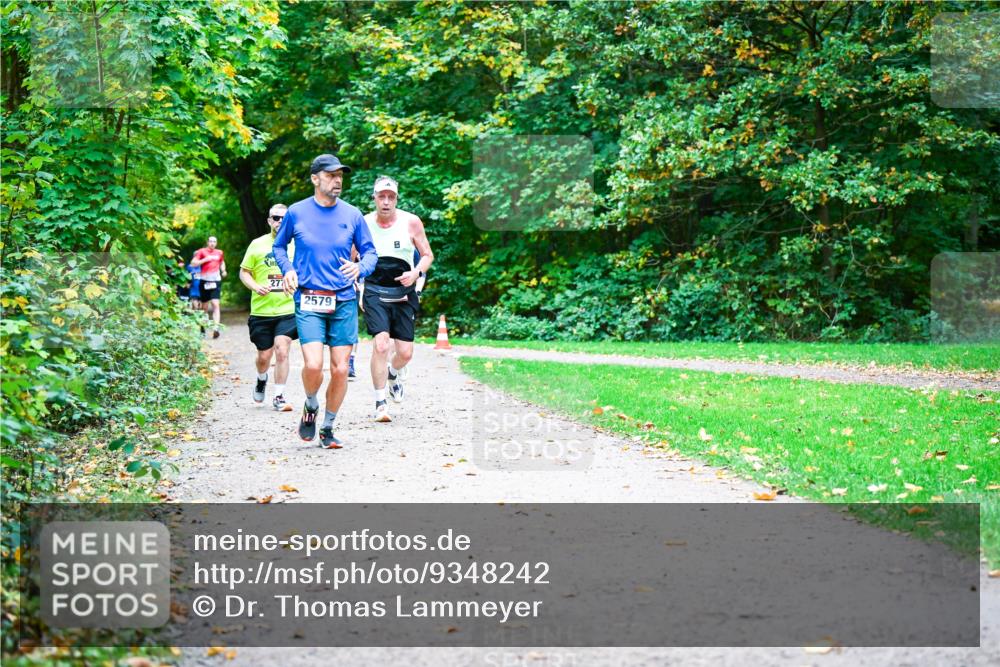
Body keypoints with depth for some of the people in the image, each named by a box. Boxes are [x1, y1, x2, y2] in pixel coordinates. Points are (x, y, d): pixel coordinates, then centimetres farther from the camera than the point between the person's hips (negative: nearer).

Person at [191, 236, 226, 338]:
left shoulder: (219, 253, 13)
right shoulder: (202, 251, 3)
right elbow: (193, 263, -4)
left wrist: (223, 270, 12)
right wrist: (205, 259, -13)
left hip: (216, 280, 1)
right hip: (205, 281, -1)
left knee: (215, 304, -14)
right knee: (205, 306, 8)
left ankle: (216, 328, -24)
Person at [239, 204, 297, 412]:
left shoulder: (296, 245, 5)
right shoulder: (257, 245, 3)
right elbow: (244, 272, 7)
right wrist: (255, 286, -12)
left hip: (288, 310, -1)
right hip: (261, 311, 1)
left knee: (282, 350, -13)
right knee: (264, 356, 7)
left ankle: (279, 397, -3)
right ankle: (261, 380, 41)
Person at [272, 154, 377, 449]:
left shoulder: (352, 215, 5)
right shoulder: (296, 213, 2)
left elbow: (370, 251, 11)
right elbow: (279, 246, 16)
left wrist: (360, 267, -11)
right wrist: (288, 269, -4)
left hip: (344, 302, 2)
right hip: (308, 302, -2)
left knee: (340, 369, -1)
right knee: (313, 365, -17)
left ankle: (328, 429, 18)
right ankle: (311, 407, 16)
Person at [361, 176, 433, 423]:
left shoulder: (411, 222, -3)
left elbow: (428, 255, 6)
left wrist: (416, 273, -14)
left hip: (403, 294, 1)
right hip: (374, 293, -1)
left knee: (405, 353, 2)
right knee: (381, 344, -20)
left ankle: (392, 374, 40)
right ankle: (380, 404, -10)